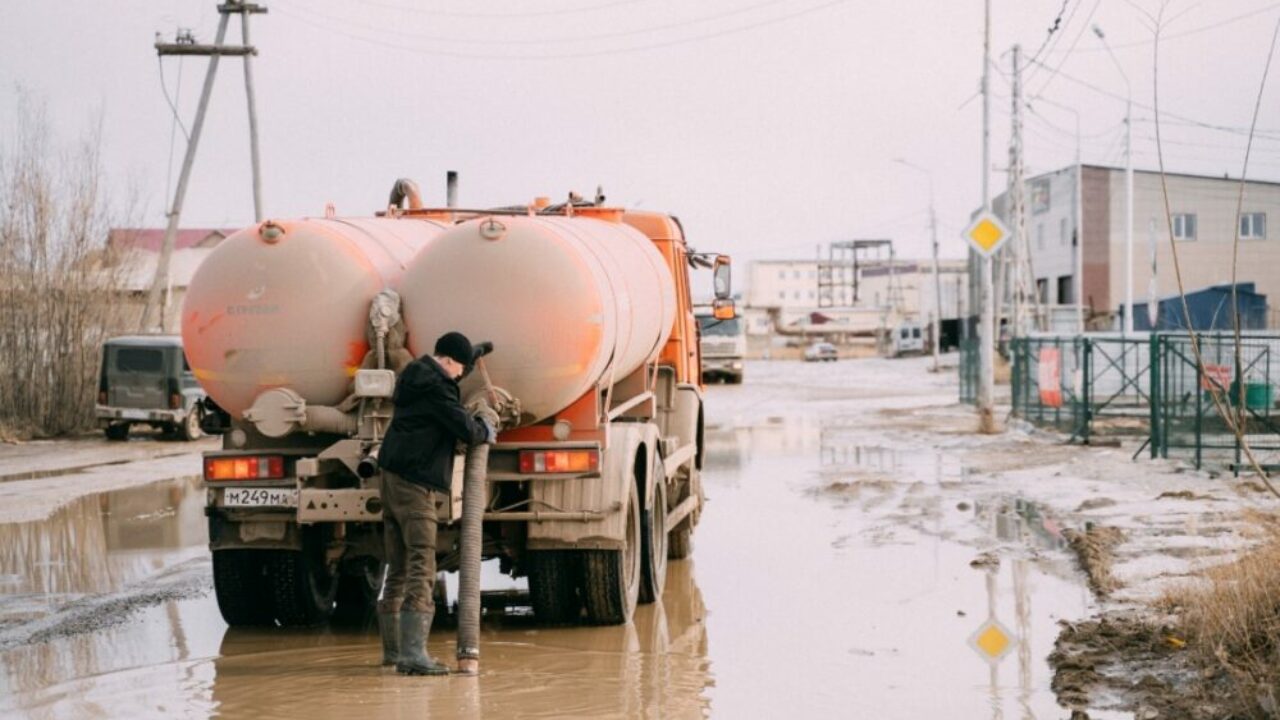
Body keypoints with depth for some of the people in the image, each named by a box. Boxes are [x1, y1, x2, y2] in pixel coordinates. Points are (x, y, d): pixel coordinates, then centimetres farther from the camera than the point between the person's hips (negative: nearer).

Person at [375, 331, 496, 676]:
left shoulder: (415, 374, 15)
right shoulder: (435, 386, -15)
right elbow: (465, 429, -18)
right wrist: (486, 430, 5)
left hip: (393, 478, 10)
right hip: (414, 483, -10)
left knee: (398, 568, 16)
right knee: (422, 569, -14)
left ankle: (393, 648, 24)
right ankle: (412, 653, -23)